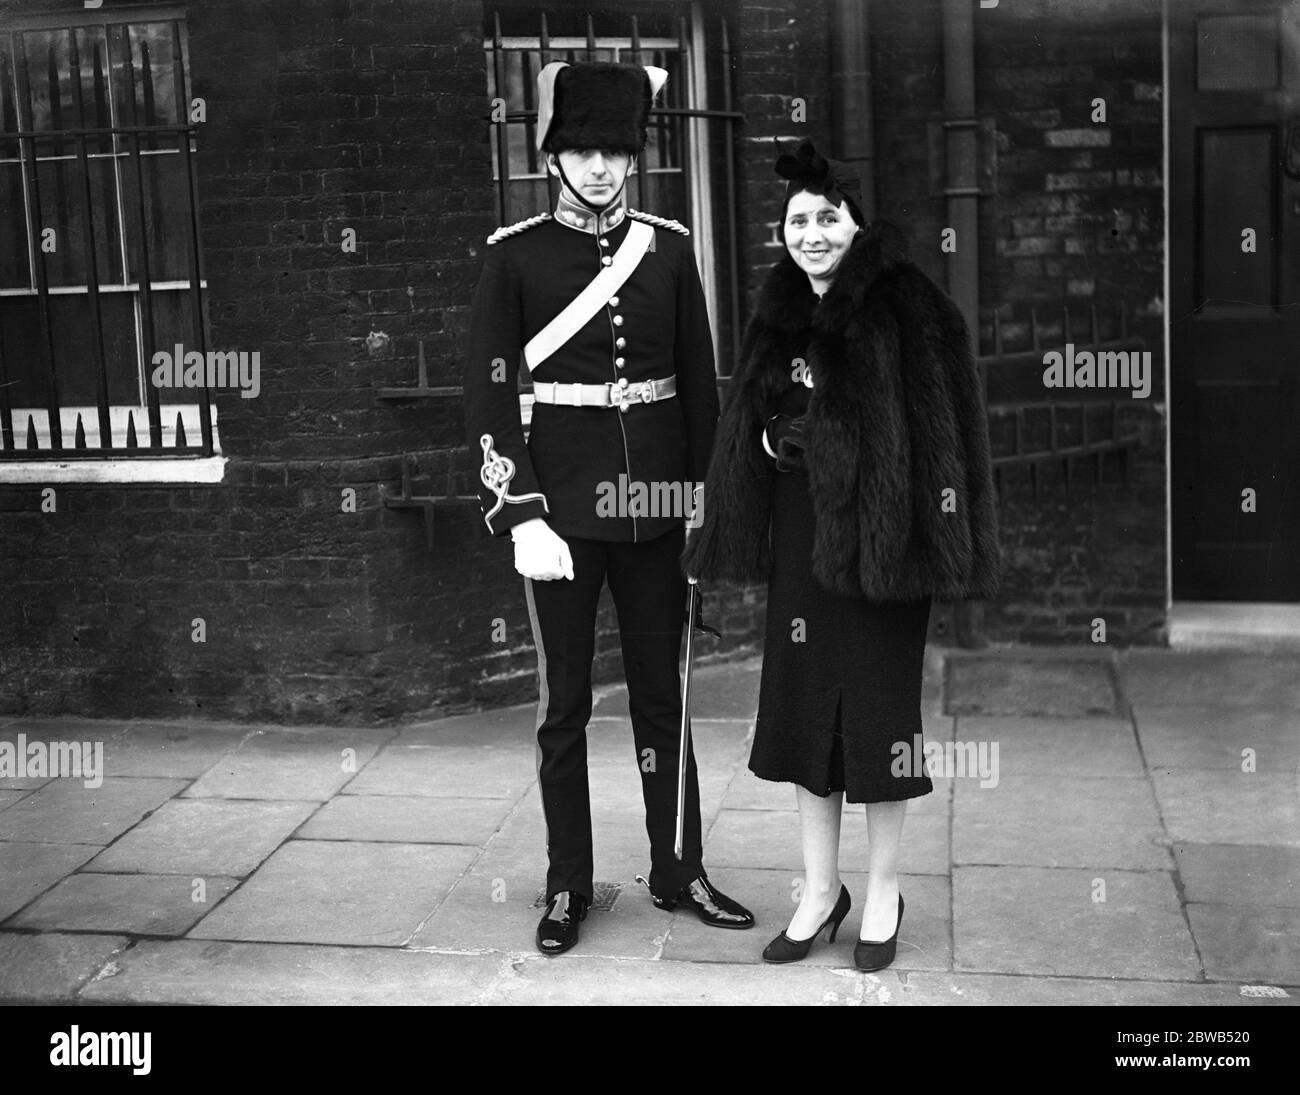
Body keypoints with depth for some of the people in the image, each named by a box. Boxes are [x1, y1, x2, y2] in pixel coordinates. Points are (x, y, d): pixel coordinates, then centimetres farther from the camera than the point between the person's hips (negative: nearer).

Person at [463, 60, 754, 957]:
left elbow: (700, 386, 8)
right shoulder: (517, 255, -4)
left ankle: (679, 872, 26)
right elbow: (489, 393, -7)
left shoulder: (670, 249, 5)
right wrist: (521, 516, -14)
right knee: (566, 703, 8)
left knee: (662, 693, 12)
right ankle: (569, 886, 22)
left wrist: (704, 499, 4)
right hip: (562, 504, -2)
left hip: (655, 502, 3)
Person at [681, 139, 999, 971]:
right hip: (802, 536, 6)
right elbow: (752, 419, 18)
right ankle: (822, 890, 25)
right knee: (802, 705, 9)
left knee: (879, 706, 3)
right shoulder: (781, 313, 10)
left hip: (878, 535, -6)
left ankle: (884, 893, 22)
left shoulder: (905, 309, -8)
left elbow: (937, 425, -12)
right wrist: (773, 441, 0)